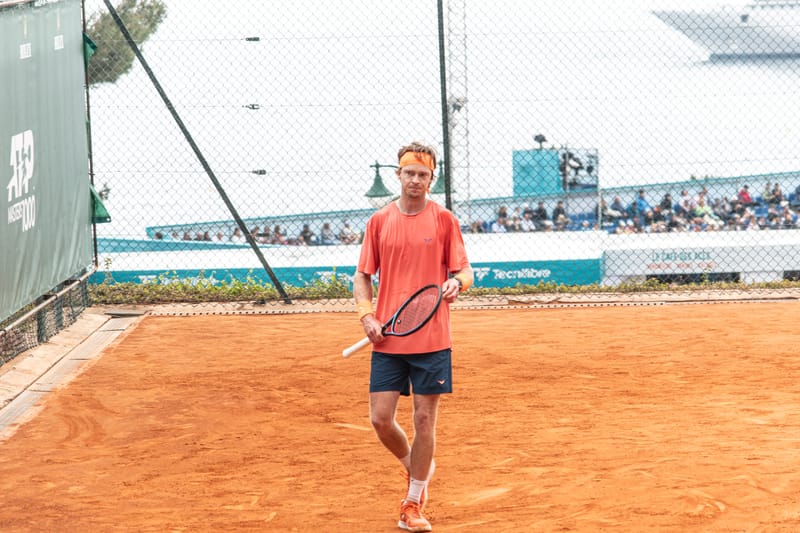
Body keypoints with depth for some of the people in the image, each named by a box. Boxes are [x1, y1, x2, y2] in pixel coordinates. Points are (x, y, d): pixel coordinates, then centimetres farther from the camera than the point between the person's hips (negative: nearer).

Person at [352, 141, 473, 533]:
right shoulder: (380, 221, 6)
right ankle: (415, 467, 28)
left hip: (432, 339, -2)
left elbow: (464, 270, 4)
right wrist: (366, 315, -5)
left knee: (424, 420, 1)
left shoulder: (444, 220, 2)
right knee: (381, 419, -3)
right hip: (388, 339, 2)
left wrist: (457, 282, -20)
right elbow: (363, 275, 11)